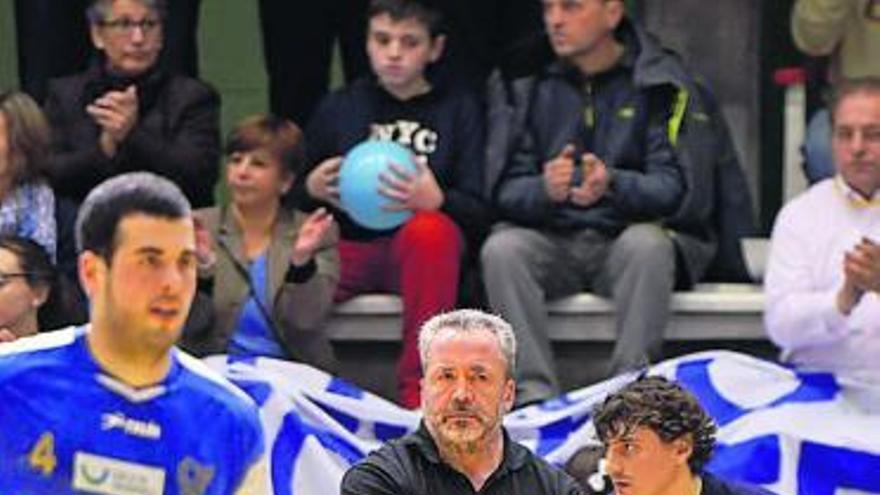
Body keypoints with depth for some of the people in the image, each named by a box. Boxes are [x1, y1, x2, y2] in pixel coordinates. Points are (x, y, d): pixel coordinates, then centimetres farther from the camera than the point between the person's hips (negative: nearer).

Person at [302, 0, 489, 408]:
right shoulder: (339, 108, 15)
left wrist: (436, 201, -21)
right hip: (347, 248, 1)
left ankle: (417, 393, -31)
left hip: (420, 251, -1)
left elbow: (479, 213, 1)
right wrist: (311, 189, -6)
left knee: (431, 230, -39)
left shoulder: (458, 110, 10)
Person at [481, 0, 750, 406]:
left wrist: (614, 185, -31)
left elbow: (679, 189, -10)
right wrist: (545, 189, -26)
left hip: (633, 234, -2)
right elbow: (505, 189, -1)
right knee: (501, 249, -28)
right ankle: (536, 394, -30)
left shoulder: (662, 84, -3)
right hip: (553, 240, 2)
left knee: (646, 244, -34)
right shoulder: (522, 83, 3)